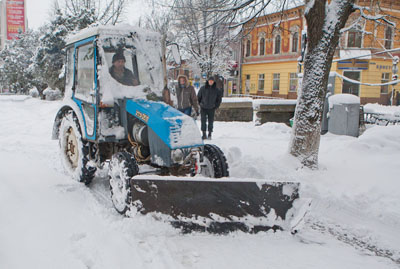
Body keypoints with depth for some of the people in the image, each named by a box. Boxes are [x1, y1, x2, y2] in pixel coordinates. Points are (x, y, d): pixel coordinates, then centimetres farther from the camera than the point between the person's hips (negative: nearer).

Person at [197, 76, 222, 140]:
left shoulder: (216, 90, 1)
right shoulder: (202, 88, -1)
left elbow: (219, 99, 11)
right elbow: (198, 97, 10)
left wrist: (216, 106, 3)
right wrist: (200, 104, 6)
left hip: (211, 109, 1)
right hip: (203, 108, -1)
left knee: (210, 122, 5)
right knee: (203, 121, -7)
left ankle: (209, 134, 13)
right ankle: (204, 134, -3)